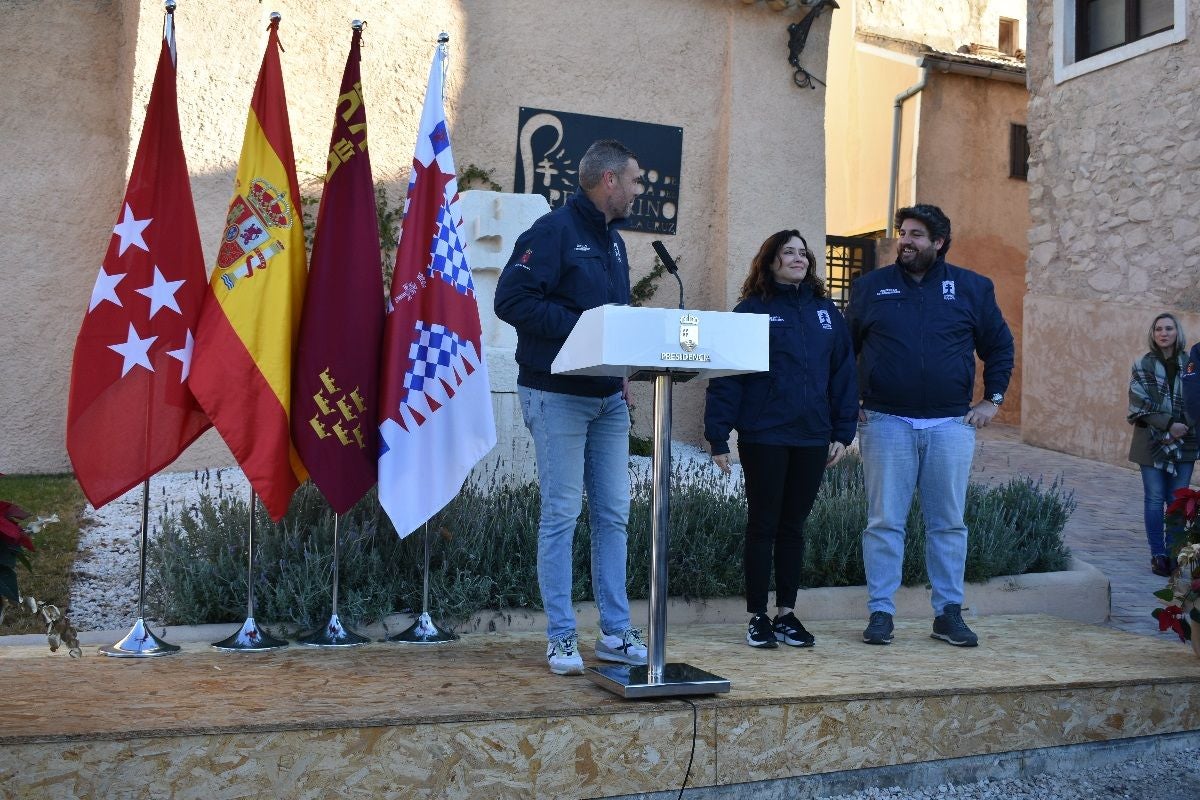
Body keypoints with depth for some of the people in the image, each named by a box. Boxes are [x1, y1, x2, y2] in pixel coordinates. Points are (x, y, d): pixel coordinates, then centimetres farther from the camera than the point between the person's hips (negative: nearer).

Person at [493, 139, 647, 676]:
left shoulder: (613, 240, 17)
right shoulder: (553, 231, -10)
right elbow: (511, 299, -19)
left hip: (608, 397, 8)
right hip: (558, 394, -8)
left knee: (613, 512, 8)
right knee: (562, 514, -3)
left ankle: (615, 632, 17)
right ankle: (561, 638, 7)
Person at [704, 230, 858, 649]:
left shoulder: (826, 312, 9)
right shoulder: (751, 311, -3)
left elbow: (843, 373, 10)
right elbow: (725, 378, -6)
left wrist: (842, 432, 5)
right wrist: (718, 437, -11)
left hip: (812, 437, 4)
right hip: (763, 437, -4)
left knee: (794, 526, 11)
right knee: (763, 526, 4)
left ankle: (787, 614, 21)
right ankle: (758, 617, 14)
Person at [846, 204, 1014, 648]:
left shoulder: (972, 288, 7)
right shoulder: (870, 287, 7)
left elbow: (1000, 345, 15)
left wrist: (992, 399, 7)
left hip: (951, 424, 1)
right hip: (886, 423, -1)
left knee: (948, 523, 6)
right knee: (884, 522, 0)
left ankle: (949, 613, 15)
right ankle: (880, 612, 7)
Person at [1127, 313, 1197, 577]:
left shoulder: (1189, 364, 4)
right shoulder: (1143, 365, 0)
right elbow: (1139, 406, -7)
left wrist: (1185, 430, -7)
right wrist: (1169, 425, -16)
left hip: (1184, 443, 1)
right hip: (1152, 443, -1)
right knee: (1154, 499, 2)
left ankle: (1173, 553, 12)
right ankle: (1158, 555, 9)